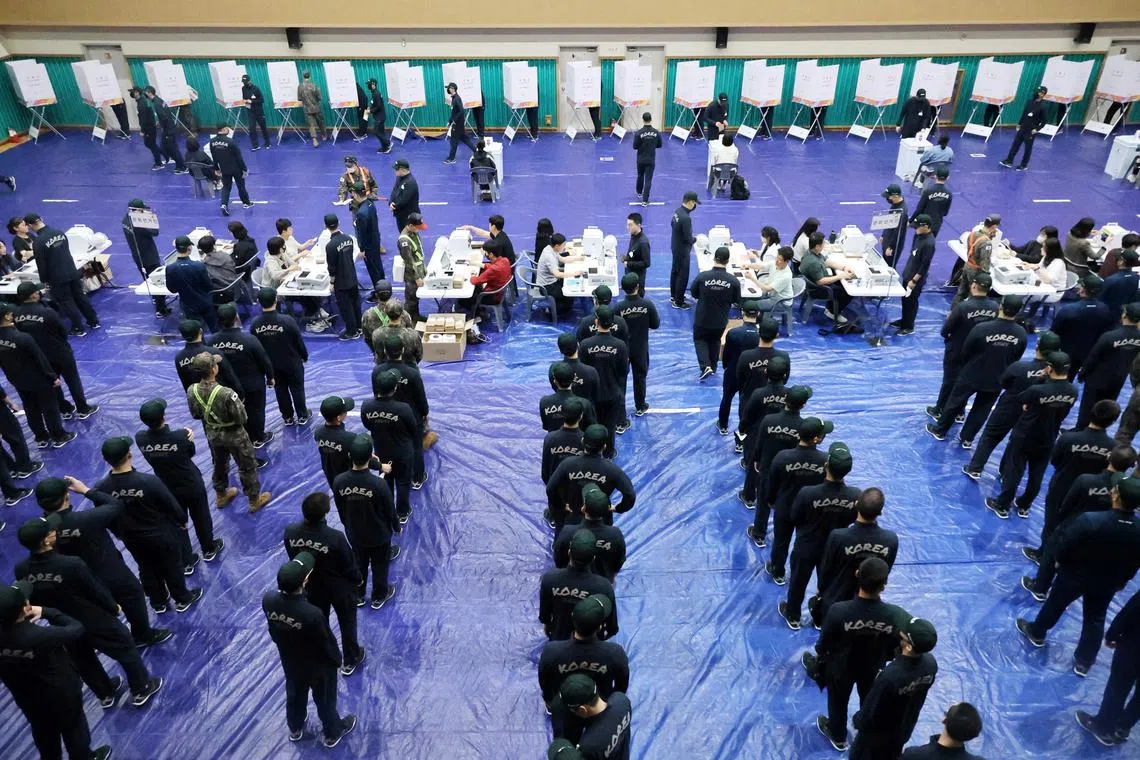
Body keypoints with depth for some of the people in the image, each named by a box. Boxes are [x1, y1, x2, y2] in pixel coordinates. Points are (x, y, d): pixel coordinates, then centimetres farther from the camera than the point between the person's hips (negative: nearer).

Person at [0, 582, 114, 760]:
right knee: (73, 727, 24)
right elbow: (77, 629, -25)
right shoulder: (40, 636, -41)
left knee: (43, 731, 30)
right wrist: (46, 612, -21)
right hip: (61, 693, -4)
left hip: (25, 697, 4)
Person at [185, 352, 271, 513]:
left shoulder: (191, 391, -19)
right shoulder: (226, 393, -37)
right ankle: (254, 499, 34)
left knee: (219, 464, 30)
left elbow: (196, 415, -1)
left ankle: (221, 495, 50)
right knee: (247, 467, 17)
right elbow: (242, 418, -25)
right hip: (234, 435, -5)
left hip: (212, 435, 5)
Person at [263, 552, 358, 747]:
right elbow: (327, 643, -23)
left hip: (289, 662, 5)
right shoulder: (312, 614, -43)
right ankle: (332, 734, 50)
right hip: (318, 666, -4)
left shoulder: (268, 600, -29)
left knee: (294, 695, 32)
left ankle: (295, 729, 59)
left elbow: (273, 631, -6)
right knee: (324, 700, 24)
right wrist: (337, 660, -4)